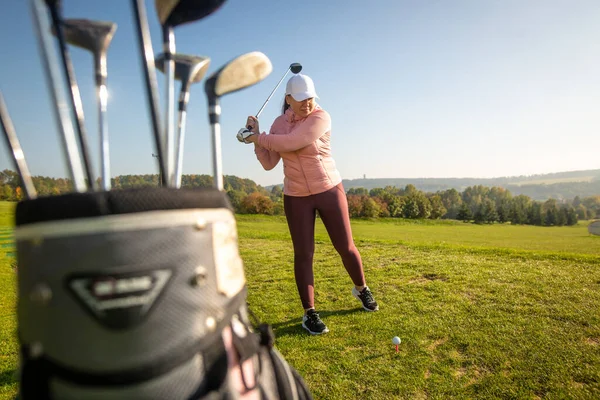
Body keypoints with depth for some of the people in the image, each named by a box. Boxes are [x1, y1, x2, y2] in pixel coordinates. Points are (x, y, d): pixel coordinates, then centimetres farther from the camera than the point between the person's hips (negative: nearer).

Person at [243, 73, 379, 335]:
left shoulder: (321, 118, -13)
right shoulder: (279, 123, 3)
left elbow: (291, 142, -25)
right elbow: (269, 163, 0)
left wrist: (258, 137, -14)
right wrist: (257, 137, -10)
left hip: (329, 190, -2)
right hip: (296, 197, 3)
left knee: (345, 247, 5)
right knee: (303, 253, 0)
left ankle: (361, 289, 34)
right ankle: (309, 312, 12)